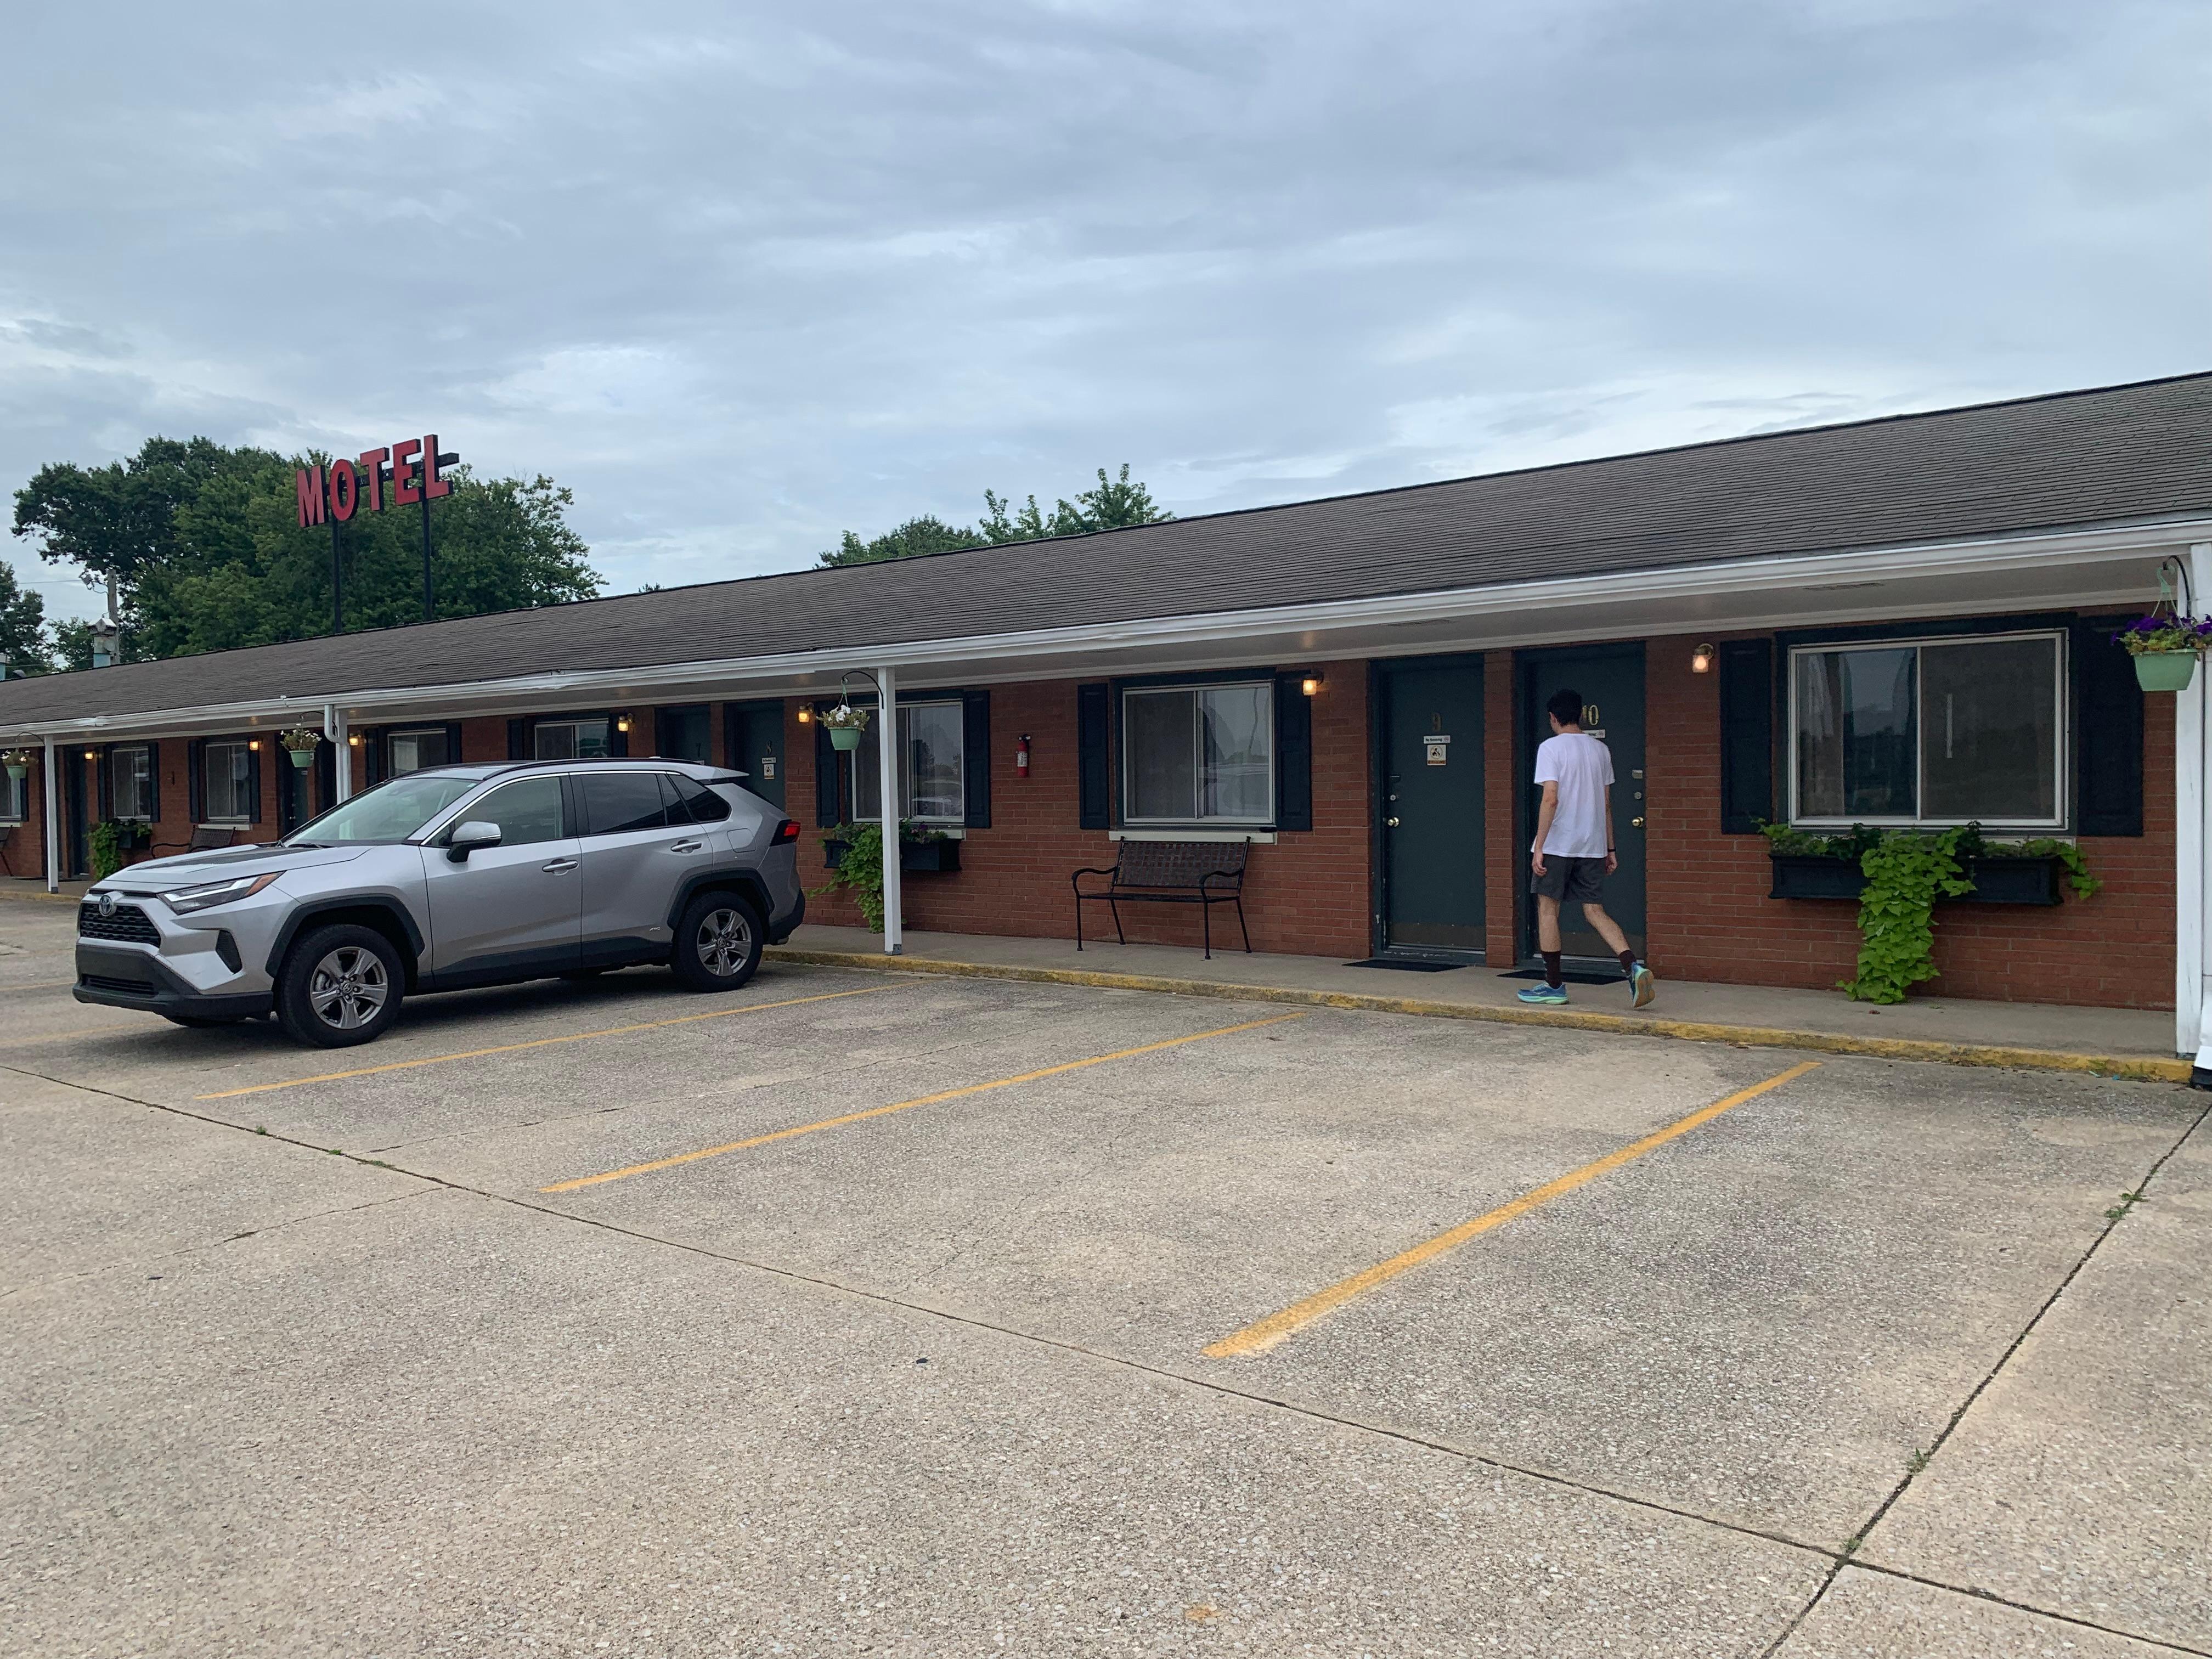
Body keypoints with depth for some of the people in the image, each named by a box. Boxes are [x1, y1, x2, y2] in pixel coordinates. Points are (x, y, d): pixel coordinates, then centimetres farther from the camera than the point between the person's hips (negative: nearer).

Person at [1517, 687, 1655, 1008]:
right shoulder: (1600, 749, 10)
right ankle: (1633, 966, -11)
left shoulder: (1551, 747, -8)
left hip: (1557, 845, -5)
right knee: (1594, 910, 8)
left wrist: (1538, 847, -15)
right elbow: (1606, 804, 13)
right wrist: (1610, 849, 18)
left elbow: (1550, 799, -16)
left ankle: (1554, 985, 9)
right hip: (1592, 846, 6)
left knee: (1548, 908, 6)